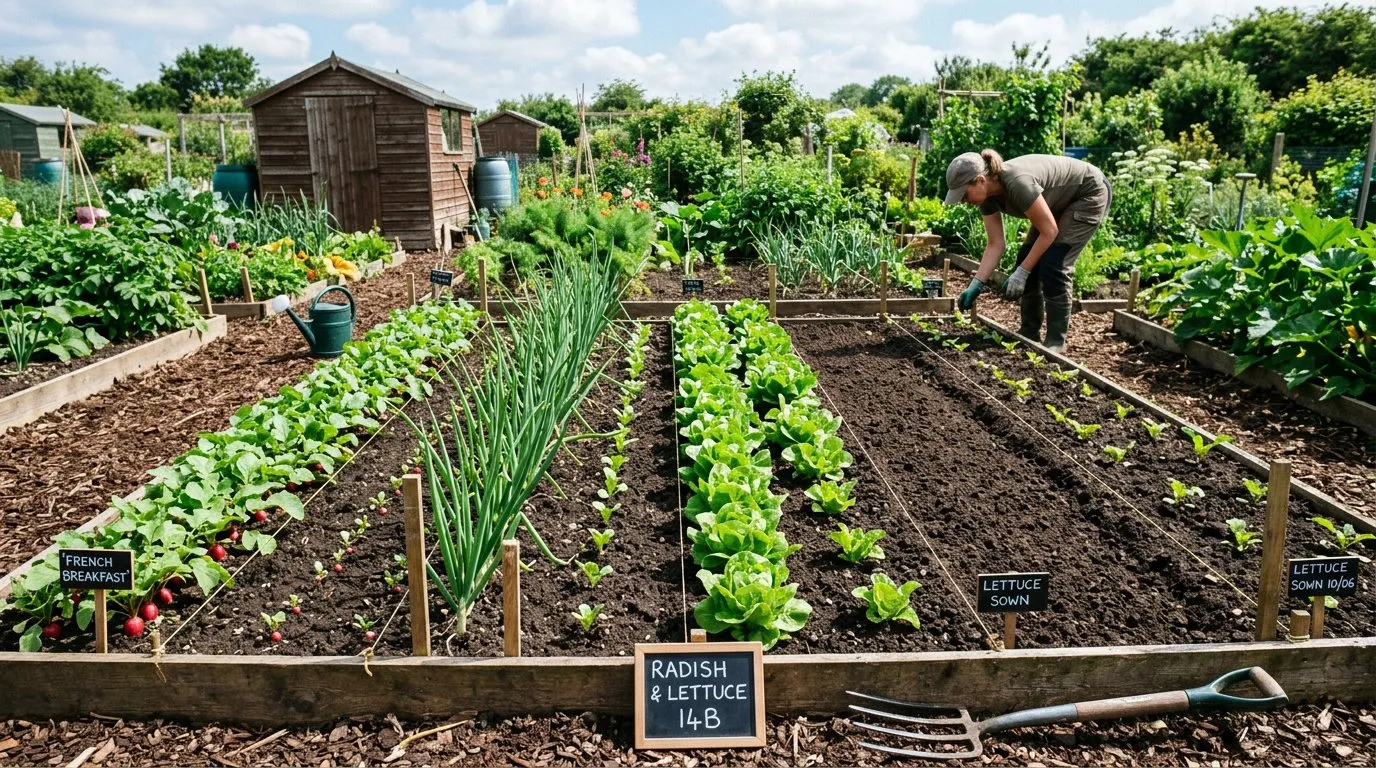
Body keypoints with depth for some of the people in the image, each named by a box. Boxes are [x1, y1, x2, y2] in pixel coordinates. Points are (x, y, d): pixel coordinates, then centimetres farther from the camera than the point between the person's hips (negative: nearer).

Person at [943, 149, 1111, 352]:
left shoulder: (1017, 182, -37)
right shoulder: (988, 196, -13)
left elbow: (1049, 231, -28)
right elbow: (995, 245, -8)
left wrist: (1021, 273, -25)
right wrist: (976, 284, -16)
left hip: (1090, 195, -8)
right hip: (1062, 201, 8)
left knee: (1053, 264, -17)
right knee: (1028, 259, -2)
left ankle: (1056, 341, -7)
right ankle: (1029, 334, 9)